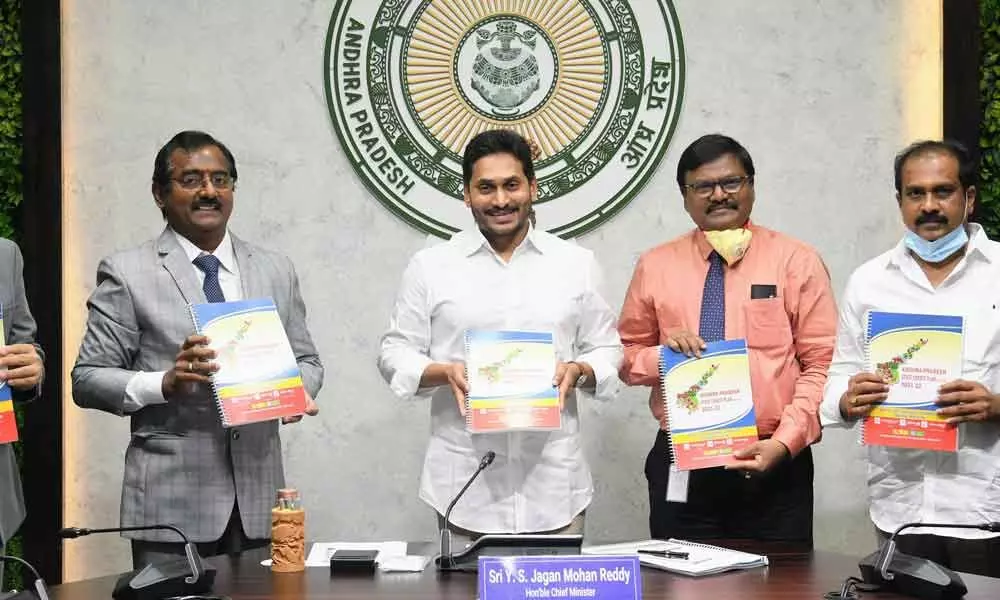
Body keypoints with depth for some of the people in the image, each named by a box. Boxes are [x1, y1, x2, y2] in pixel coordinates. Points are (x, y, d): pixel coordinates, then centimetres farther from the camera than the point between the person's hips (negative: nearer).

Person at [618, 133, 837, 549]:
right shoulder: (655, 266, 9)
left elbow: (821, 364, -2)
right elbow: (626, 357, 15)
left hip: (773, 466, -1)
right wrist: (664, 354, -7)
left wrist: (784, 443, -13)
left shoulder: (796, 261, 2)